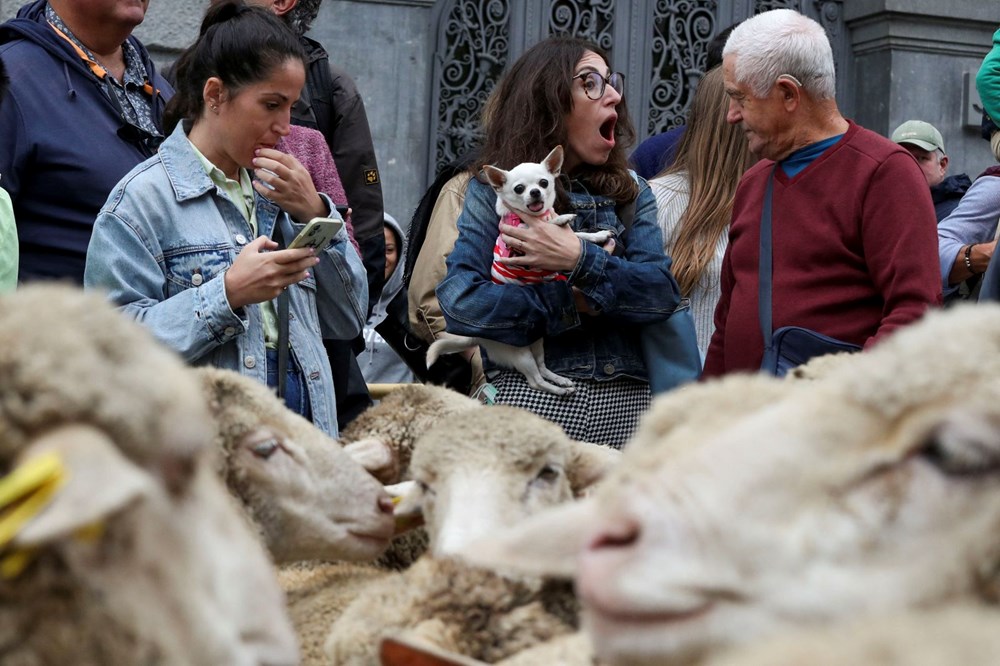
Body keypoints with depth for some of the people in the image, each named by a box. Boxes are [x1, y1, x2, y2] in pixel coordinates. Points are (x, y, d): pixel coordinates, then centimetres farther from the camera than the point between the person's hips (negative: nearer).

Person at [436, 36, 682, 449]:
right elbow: (460, 302, -10)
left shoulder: (631, 193, 14)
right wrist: (572, 304, -7)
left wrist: (580, 262, -15)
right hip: (530, 397, -3)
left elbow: (663, 294, -1)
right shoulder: (494, 189, 4)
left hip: (622, 401, 3)